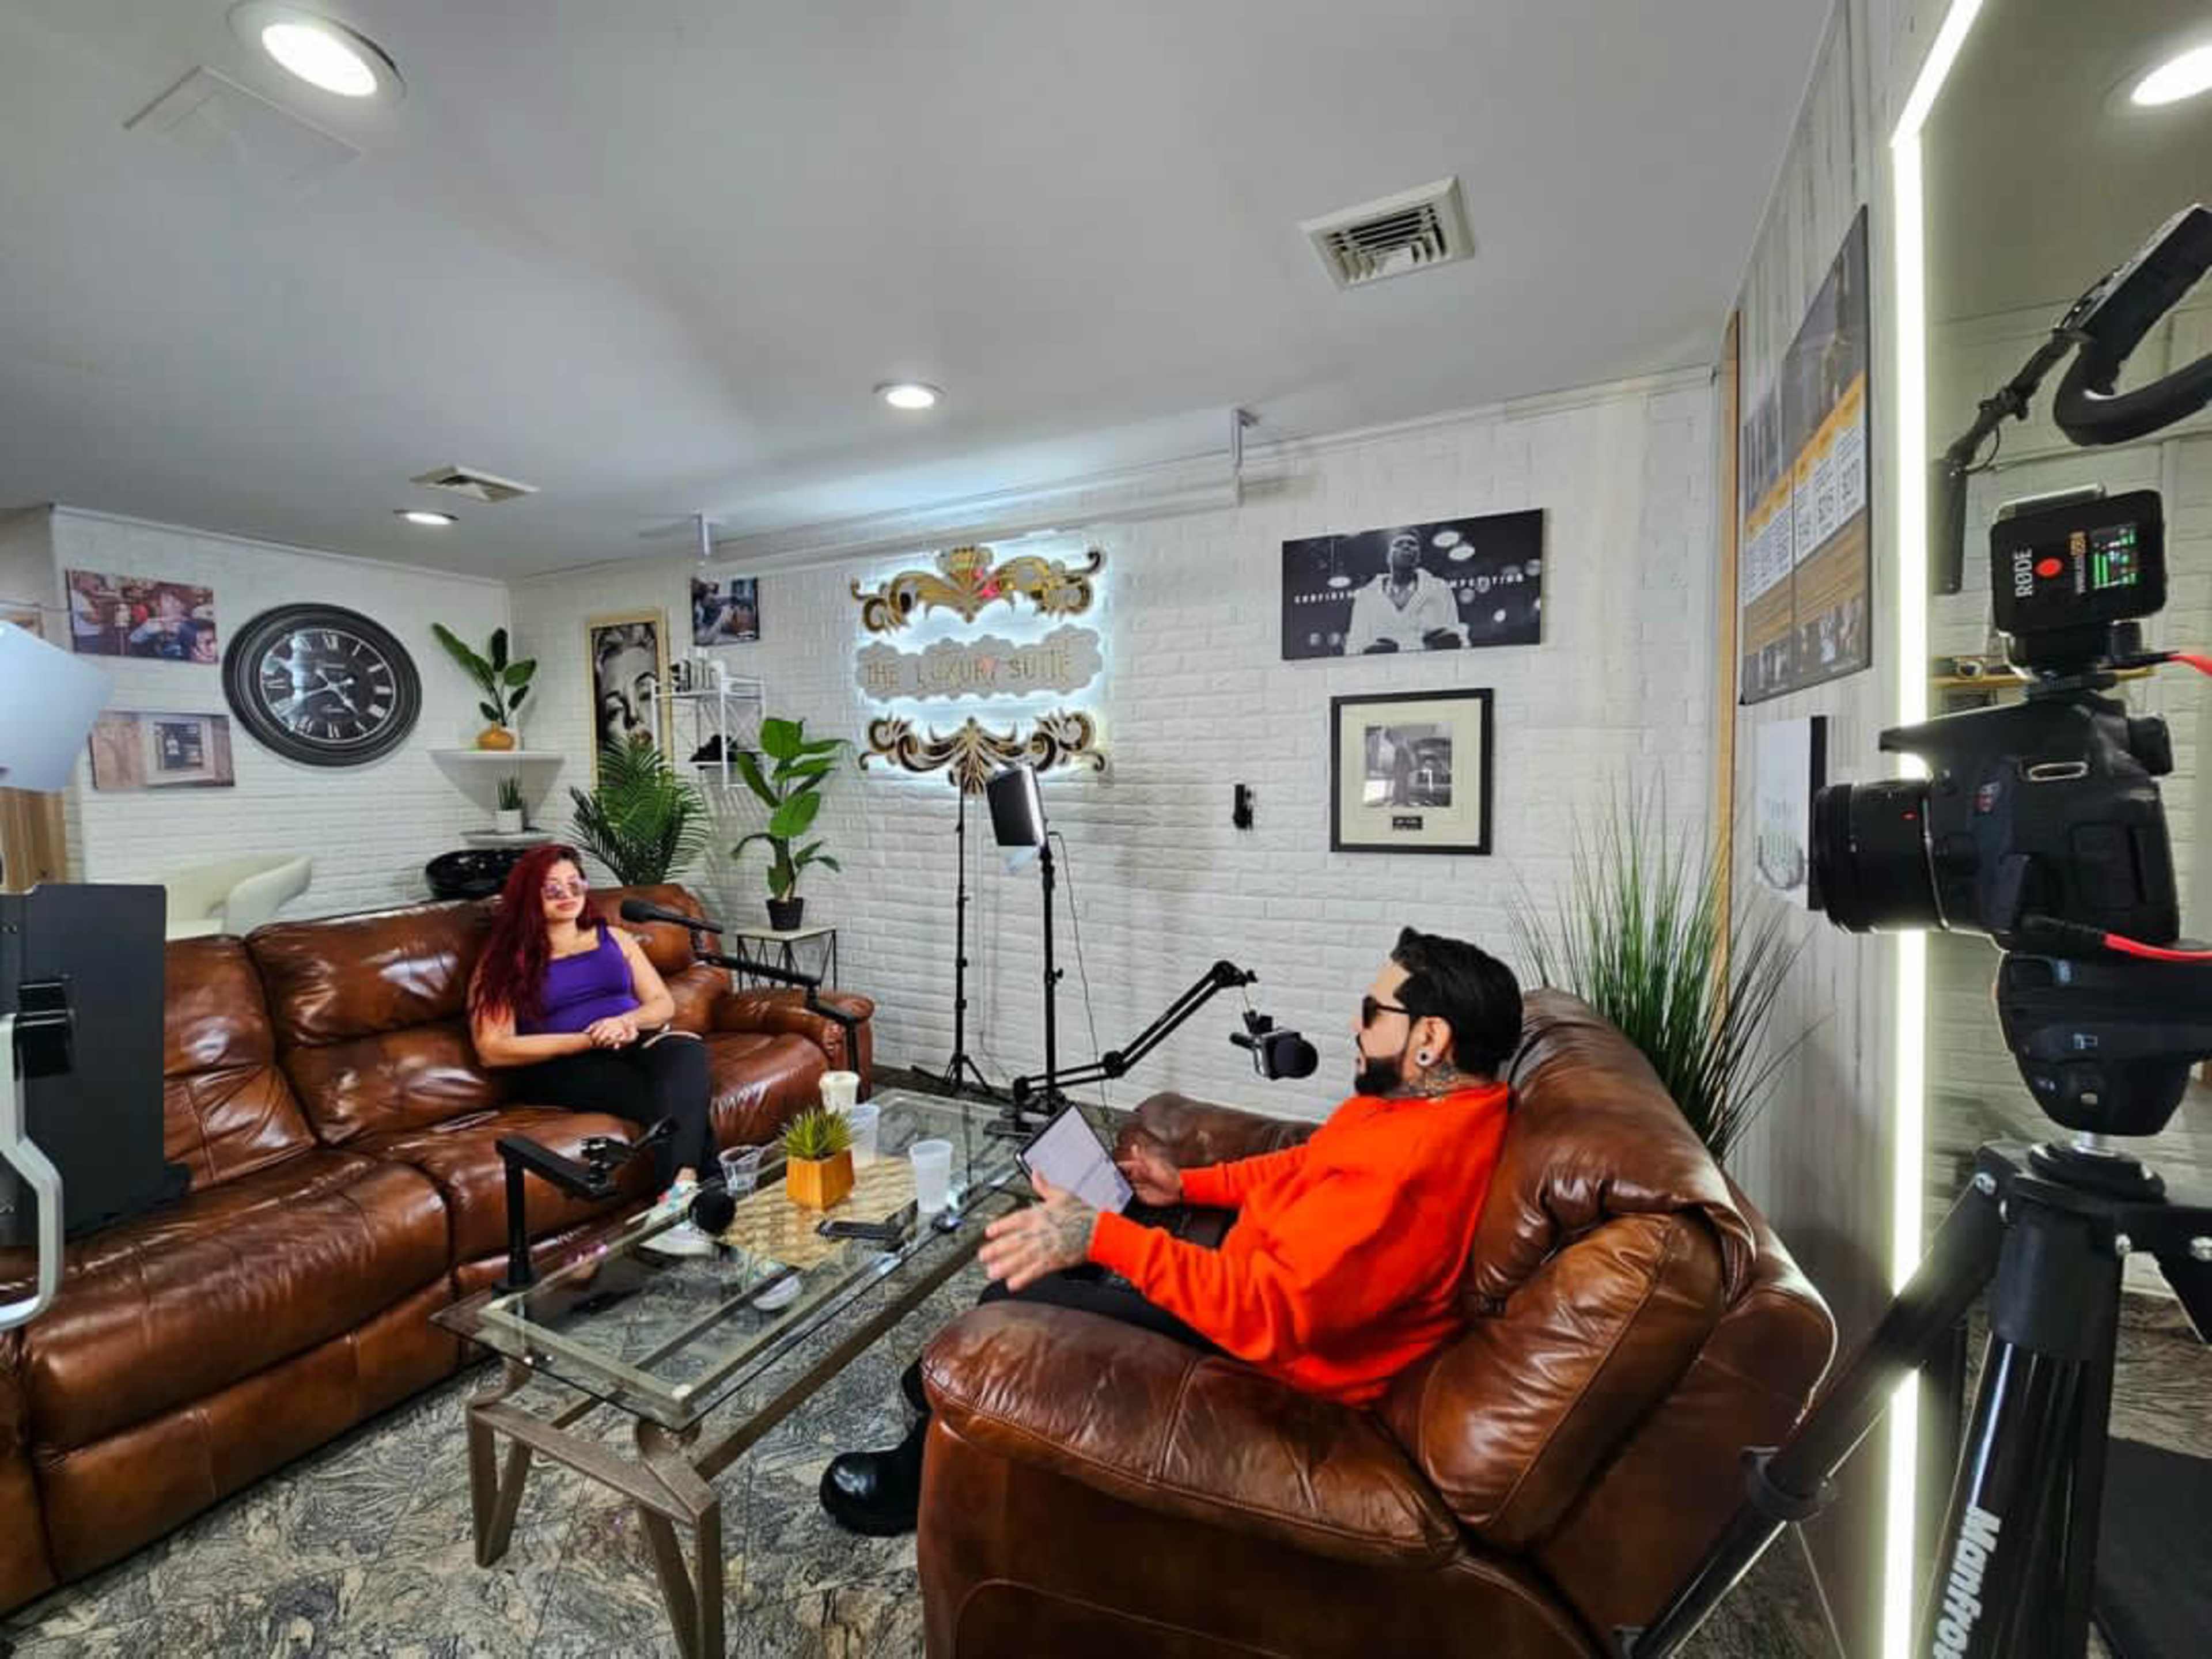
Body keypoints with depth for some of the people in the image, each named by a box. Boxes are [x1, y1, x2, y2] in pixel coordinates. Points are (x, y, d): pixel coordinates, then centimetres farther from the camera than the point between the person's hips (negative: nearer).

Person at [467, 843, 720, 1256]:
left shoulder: (614, 938, 22)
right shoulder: (505, 961, 11)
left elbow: (663, 1004, 18)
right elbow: (493, 1050, -1)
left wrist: (626, 1022, -7)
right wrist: (587, 1039, -12)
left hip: (637, 1046, 3)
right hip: (565, 1067, -2)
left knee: (687, 1050, -37)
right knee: (671, 1098, -35)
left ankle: (680, 1198, -51)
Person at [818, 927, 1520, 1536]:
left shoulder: (1407, 1168, -34)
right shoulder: (1431, 1099, -1)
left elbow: (1265, 1313, -37)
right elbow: (1308, 1165, 11)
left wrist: (1101, 1236, -38)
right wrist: (1188, 1185, 4)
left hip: (1284, 1356, -9)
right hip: (1269, 1271, 9)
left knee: (1021, 1306, -6)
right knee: (1049, 1243, 13)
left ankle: (919, 1480, 21)